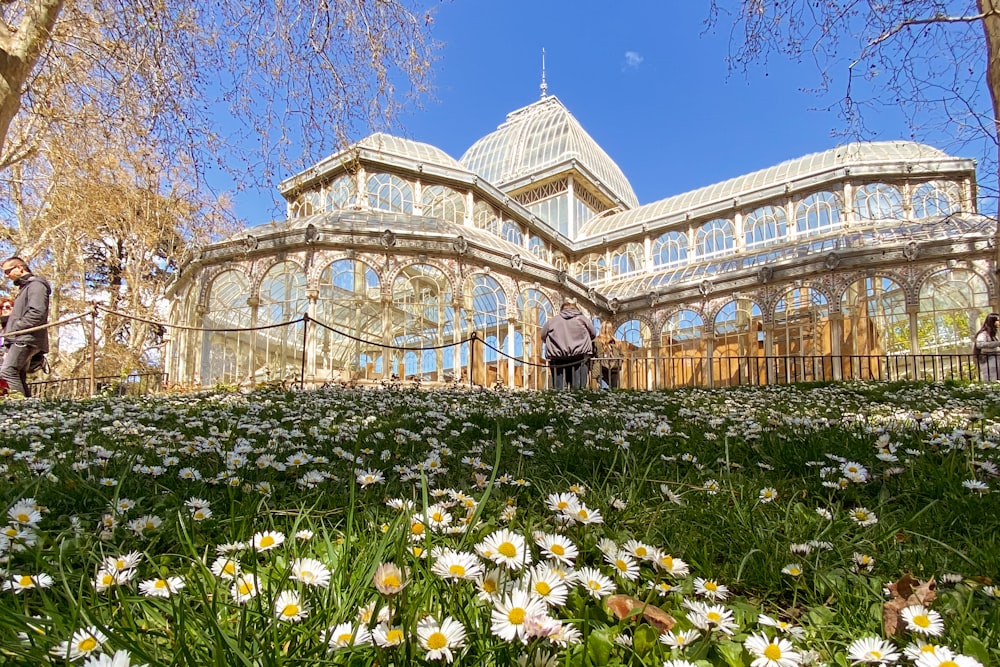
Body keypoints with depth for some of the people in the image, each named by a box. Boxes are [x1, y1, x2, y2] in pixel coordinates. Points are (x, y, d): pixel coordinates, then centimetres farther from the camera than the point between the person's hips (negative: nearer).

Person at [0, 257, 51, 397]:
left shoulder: (36, 285, -4)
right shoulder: (24, 287, 27)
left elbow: (37, 313, -18)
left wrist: (15, 327, -13)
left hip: (26, 339, -10)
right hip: (19, 339, 10)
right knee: (18, 377, 4)